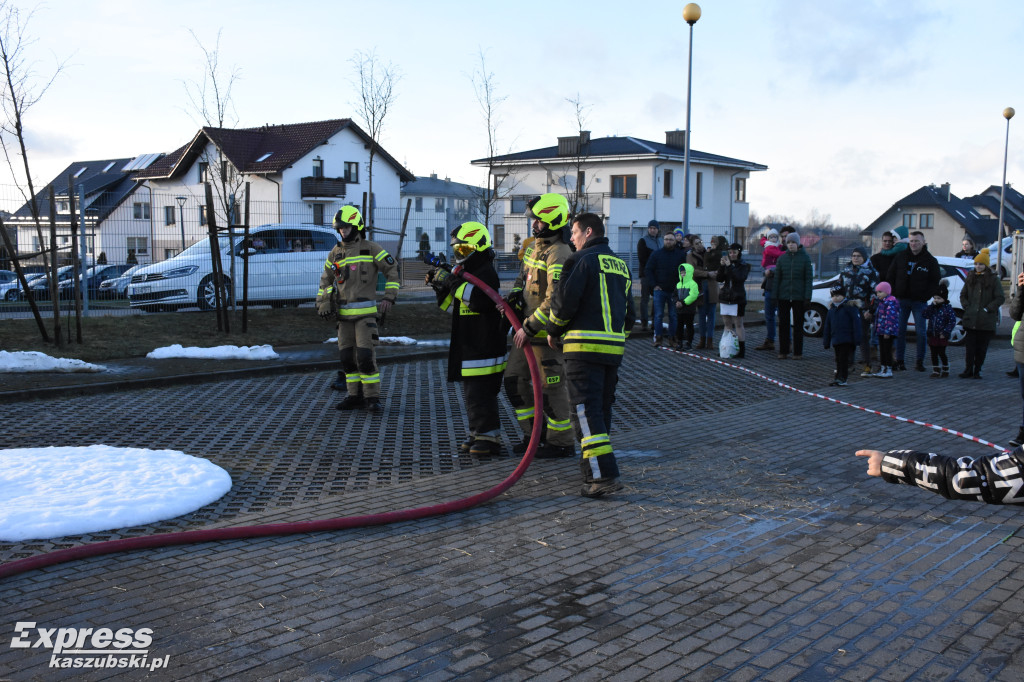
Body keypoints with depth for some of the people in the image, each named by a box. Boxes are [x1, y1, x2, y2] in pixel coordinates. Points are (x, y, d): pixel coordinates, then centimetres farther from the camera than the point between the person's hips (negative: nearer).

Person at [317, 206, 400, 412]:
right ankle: (355, 396, 17)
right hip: (344, 313, 6)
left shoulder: (370, 248, 0)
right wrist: (322, 304, 10)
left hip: (365, 311, -5)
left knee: (365, 354, -13)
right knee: (347, 355, 7)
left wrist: (389, 297, -7)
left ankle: (372, 397, -5)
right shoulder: (335, 252, 14)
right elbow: (326, 279, 21)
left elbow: (392, 269, 1)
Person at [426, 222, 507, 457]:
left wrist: (452, 282, -26)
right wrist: (440, 286, 8)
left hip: (484, 348, -10)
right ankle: (478, 436, 24)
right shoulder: (467, 273, 17)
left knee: (481, 395, -8)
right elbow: (453, 306, 23)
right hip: (468, 348, 10)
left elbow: (477, 299, -31)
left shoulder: (486, 274, -14)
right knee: (472, 394, 15)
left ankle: (489, 439, -1)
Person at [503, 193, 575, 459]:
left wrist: (530, 328, -22)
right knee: (514, 379, 13)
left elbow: (555, 301, -25)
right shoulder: (535, 246, 11)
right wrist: (513, 298, 6)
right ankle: (534, 434, 25)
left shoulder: (559, 254, -19)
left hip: (546, 332, -10)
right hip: (528, 328, 10)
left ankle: (562, 442, 12)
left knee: (550, 386, -1)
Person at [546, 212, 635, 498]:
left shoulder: (582, 260, -6)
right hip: (614, 347, 8)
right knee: (602, 407, 18)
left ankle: (604, 474, -18)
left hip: (584, 345, -8)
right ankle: (593, 463, 30)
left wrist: (553, 330, 3)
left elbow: (565, 300, -12)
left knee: (586, 409, -10)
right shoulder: (620, 264, 20)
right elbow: (629, 311, 21)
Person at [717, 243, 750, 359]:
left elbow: (740, 277, -20)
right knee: (727, 324, 8)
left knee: (738, 325, -6)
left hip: (738, 298, -5)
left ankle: (742, 351, -5)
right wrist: (722, 266, -11)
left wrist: (729, 266, -23)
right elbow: (719, 279, 1)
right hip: (725, 297, 5)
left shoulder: (743, 266, -2)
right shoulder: (727, 264, 11)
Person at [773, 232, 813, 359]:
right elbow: (777, 278, 6)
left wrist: (807, 297, -9)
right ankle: (783, 351, 13)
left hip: (799, 297, -2)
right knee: (783, 324, 4)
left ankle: (798, 352, 12)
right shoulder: (782, 258, 6)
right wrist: (774, 296, 0)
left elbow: (808, 279, -3)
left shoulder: (805, 258, -1)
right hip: (783, 296, 2)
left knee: (798, 324, 5)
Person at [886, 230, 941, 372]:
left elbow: (936, 281, 3)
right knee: (899, 331, 2)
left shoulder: (930, 260, 2)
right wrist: (894, 294, 1)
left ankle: (920, 362, 6)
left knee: (921, 332, -3)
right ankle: (900, 360, 9)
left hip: (920, 302, -1)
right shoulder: (901, 256, 6)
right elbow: (890, 277, 10)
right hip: (902, 300, 2)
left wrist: (926, 296, -7)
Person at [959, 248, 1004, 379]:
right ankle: (968, 370, 7)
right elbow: (963, 295, 17)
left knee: (982, 347, 4)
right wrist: (967, 307, 3)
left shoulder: (994, 280, -1)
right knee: (969, 346, 1)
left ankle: (977, 371, 12)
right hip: (970, 319, 3)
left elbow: (1000, 298, -3)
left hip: (986, 320, -3)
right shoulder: (970, 278, 11)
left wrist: (987, 309, -10)